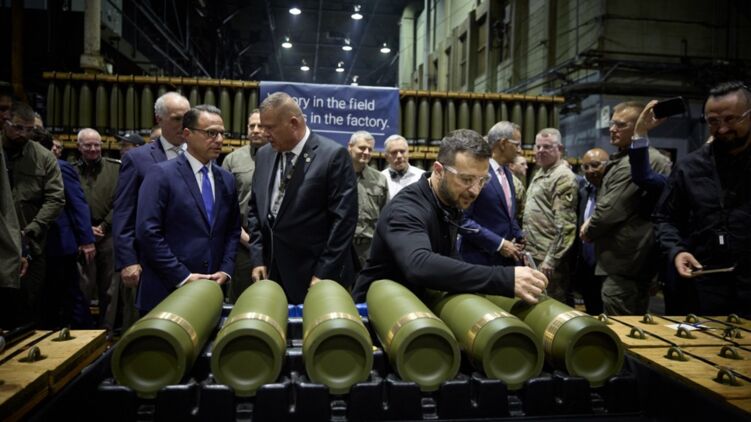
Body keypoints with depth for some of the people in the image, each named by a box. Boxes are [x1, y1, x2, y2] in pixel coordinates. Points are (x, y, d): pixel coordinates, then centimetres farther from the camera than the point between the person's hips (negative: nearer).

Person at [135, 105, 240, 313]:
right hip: (166, 291, -4)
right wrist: (183, 277, -15)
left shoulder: (227, 179, 10)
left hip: (211, 291, 5)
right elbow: (148, 231, -13)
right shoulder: (161, 174, -7)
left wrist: (225, 270, 0)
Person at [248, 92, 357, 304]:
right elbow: (255, 209, 14)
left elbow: (344, 219, -13)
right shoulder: (264, 155, 8)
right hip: (271, 273, 5)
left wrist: (323, 274, -13)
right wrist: (257, 259, 5)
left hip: (315, 275, -5)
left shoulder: (333, 155, -11)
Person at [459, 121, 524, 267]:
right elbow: (462, 219, -20)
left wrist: (519, 238, 6)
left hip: (508, 257, 8)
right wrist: (498, 243, -18)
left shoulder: (507, 173, 13)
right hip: (482, 258, -8)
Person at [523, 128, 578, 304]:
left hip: (548, 256, -9)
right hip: (533, 254, 9)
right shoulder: (540, 173, 16)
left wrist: (551, 259, -21)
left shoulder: (563, 177, -13)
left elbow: (564, 224, -19)